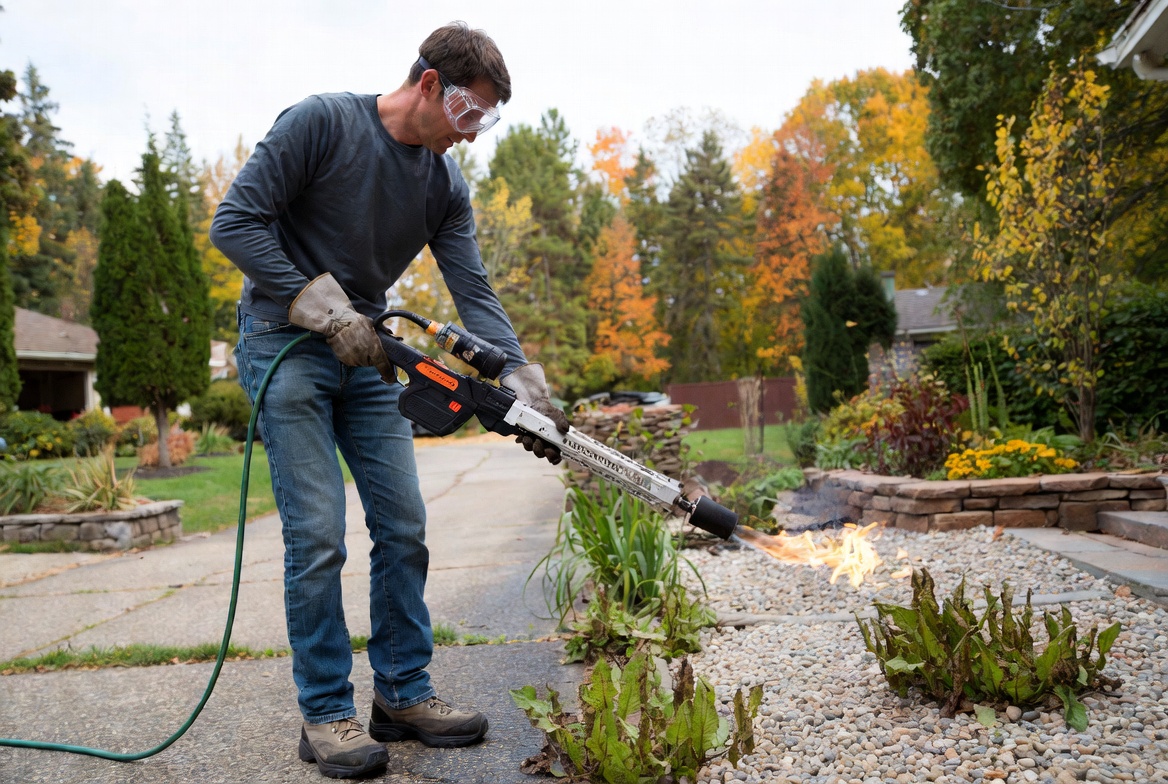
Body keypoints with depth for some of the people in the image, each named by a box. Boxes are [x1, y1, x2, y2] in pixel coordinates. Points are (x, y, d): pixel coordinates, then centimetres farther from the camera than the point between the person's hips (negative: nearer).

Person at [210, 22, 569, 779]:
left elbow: (473, 292, -2)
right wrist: (328, 310, -19)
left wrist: (525, 385, -14)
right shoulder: (321, 122, -12)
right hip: (285, 345, -6)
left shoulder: (446, 185, 4)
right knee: (318, 535, -10)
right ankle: (326, 714, 4)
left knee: (404, 527, 2)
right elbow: (236, 221, -14)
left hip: (366, 356, 6)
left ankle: (404, 694, 16)